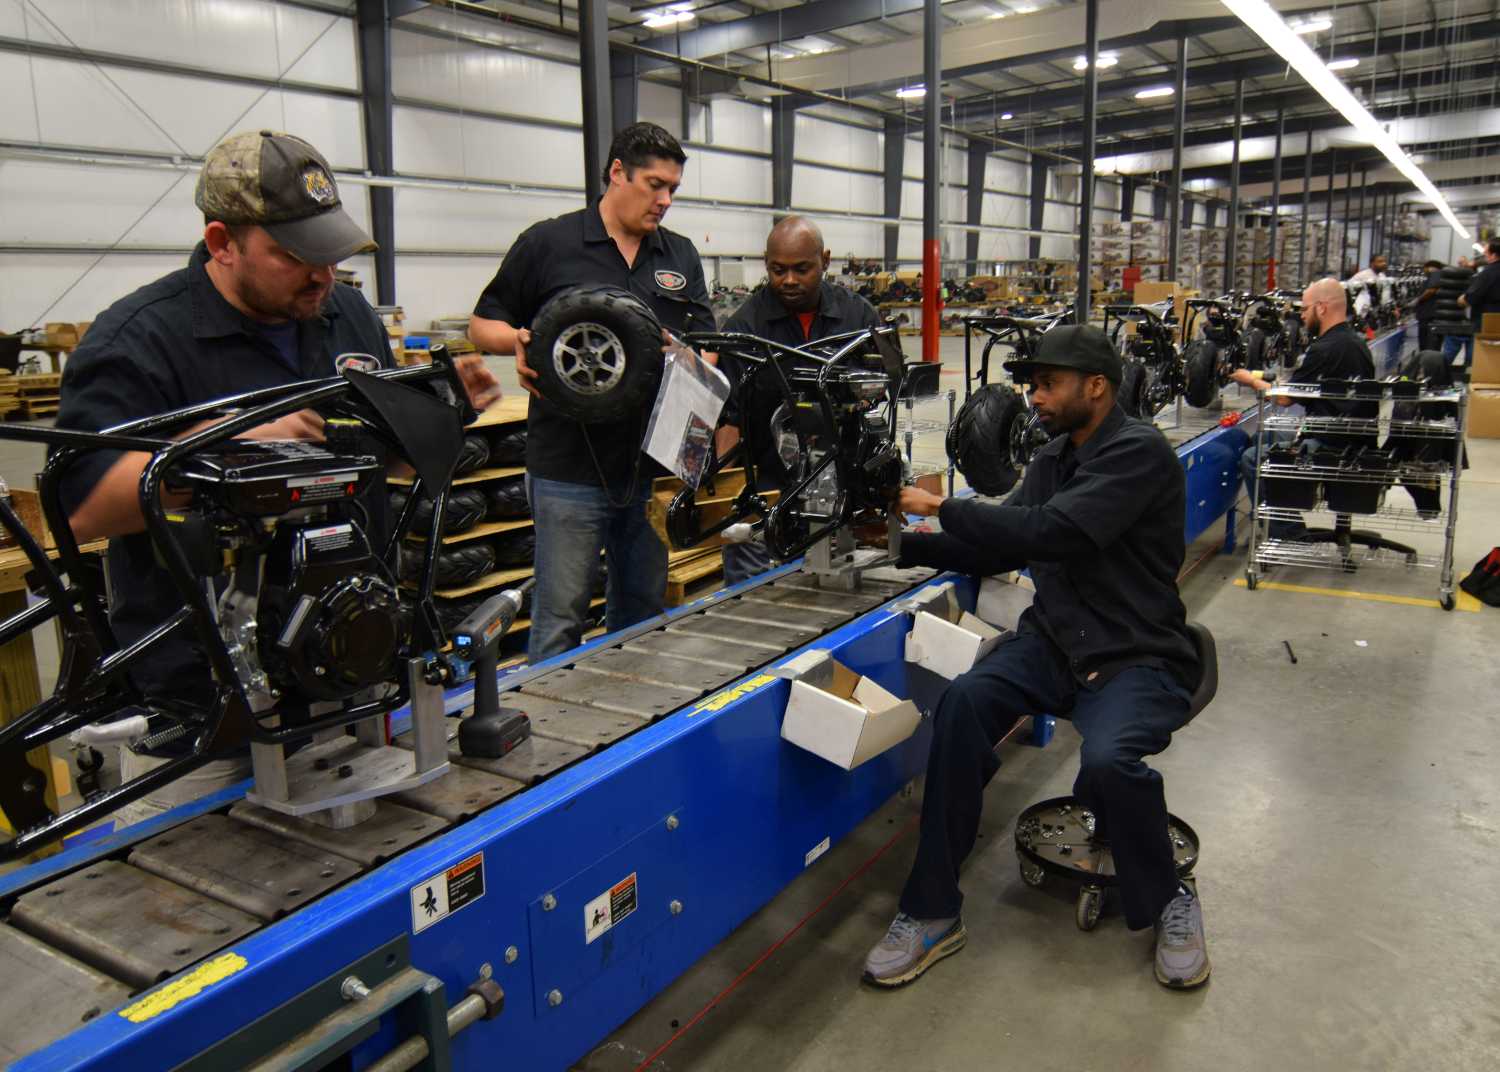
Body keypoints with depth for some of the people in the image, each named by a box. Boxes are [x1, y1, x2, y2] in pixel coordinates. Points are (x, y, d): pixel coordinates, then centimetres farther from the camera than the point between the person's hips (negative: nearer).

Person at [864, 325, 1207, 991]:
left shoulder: (1140, 453, -13)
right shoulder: (1052, 460, 13)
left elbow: (1052, 533, -26)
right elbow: (1001, 548, 10)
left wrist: (943, 506, -19)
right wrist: (903, 544, -1)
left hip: (1138, 659, -6)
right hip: (1054, 642, 6)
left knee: (1106, 759, -35)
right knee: (963, 702, -23)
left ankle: (1168, 903, 1)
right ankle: (933, 913, -13)